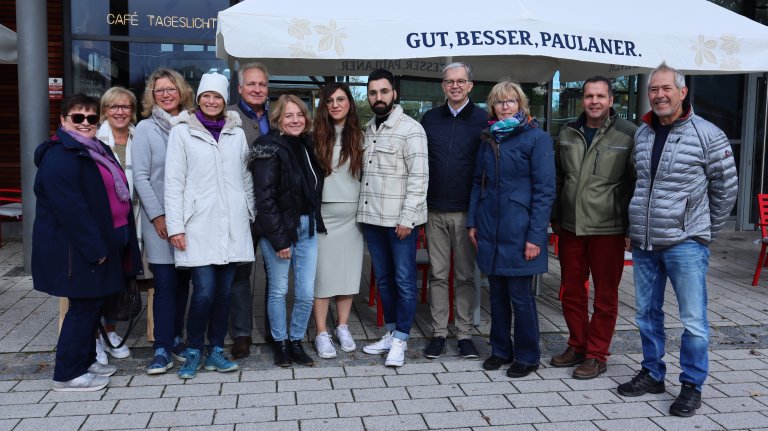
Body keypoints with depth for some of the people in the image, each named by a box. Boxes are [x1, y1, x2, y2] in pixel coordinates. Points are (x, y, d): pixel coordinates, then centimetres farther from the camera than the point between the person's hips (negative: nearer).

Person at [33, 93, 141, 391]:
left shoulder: (98, 151, 14)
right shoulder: (59, 157, -16)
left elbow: (115, 192, 19)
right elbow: (70, 207, -23)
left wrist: (107, 244, 14)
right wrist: (95, 248, -23)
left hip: (100, 242, 9)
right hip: (77, 249, -9)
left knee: (91, 304, 16)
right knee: (85, 306, -3)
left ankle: (85, 361, 29)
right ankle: (67, 374, 8)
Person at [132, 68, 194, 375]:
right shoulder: (145, 129, 0)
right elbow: (141, 177, -4)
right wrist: (157, 215, -10)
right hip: (159, 219, -3)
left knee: (182, 280, 8)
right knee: (165, 282, -4)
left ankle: (176, 338, 21)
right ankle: (163, 348, 3)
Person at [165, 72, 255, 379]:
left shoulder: (236, 133, 11)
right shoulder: (182, 132, 1)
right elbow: (174, 182, -2)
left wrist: (251, 215, 14)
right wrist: (175, 226, -7)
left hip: (232, 224, 4)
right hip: (199, 224, -3)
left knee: (224, 291, 6)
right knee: (204, 291, -9)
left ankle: (215, 351, 19)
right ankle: (193, 352, 10)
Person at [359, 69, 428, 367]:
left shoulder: (410, 129, -8)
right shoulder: (367, 130, 13)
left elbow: (419, 177, -13)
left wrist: (406, 218, -17)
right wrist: (364, 210, 7)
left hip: (400, 219, -7)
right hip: (372, 217, 7)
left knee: (404, 280, 1)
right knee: (383, 278, 14)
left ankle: (400, 339, 11)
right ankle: (391, 332, 26)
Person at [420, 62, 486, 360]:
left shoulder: (483, 120, 0)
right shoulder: (430, 119, 9)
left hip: (466, 212, -2)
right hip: (435, 211, 3)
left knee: (465, 276, 6)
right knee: (438, 274, 7)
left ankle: (465, 334, 16)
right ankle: (439, 333, 17)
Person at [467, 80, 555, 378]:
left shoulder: (536, 138, -6)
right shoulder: (489, 138, 12)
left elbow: (545, 190, -10)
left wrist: (536, 236, -14)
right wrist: (472, 221, 8)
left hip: (518, 230, -5)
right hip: (490, 229, 5)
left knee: (520, 295, 1)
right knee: (497, 294, 13)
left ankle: (527, 356, 17)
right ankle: (500, 350, 27)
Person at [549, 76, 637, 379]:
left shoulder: (628, 135, -5)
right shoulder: (568, 134, 9)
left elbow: (637, 184, -5)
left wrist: (631, 228, -8)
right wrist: (555, 218, 15)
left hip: (608, 229, -5)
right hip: (570, 227, 5)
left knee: (605, 295, 6)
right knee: (571, 291, 13)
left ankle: (597, 355, 18)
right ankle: (577, 346, 29)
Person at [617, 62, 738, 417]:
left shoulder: (707, 135, -7)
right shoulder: (641, 134, 8)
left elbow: (726, 188, 0)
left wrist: (706, 232, 4)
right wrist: (638, 227, 15)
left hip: (685, 243, -5)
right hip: (643, 242, 5)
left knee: (693, 321, 1)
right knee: (647, 314, 14)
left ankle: (692, 386, 15)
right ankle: (652, 374, 29)